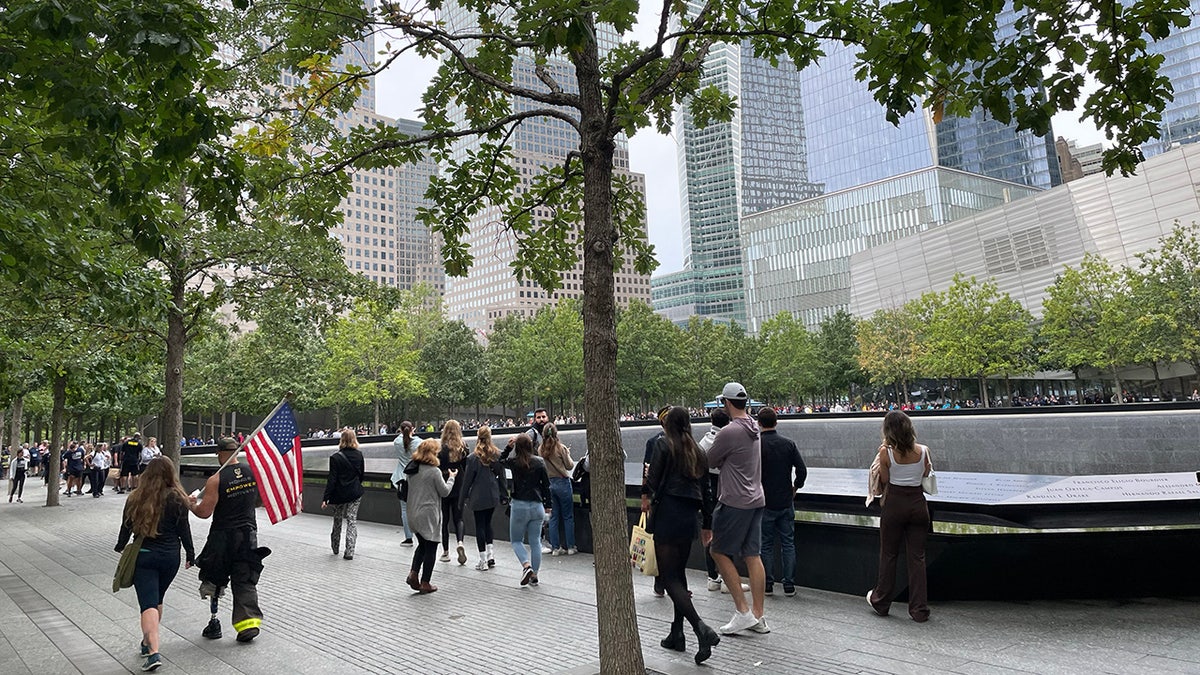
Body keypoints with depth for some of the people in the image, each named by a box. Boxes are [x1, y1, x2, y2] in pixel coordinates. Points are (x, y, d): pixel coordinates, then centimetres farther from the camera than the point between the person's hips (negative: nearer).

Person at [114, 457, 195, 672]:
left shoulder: (135, 499, -1)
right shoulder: (177, 499, -5)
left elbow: (127, 528, 7)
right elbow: (184, 529, -4)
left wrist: (120, 547, 27)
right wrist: (190, 554, 7)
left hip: (143, 557, -1)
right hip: (170, 557, 1)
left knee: (148, 603, -6)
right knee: (157, 599, 21)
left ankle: (153, 651, -19)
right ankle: (148, 643, 33)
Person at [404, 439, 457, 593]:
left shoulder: (411, 469, 4)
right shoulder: (434, 471, -17)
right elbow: (444, 492, -9)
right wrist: (451, 477, 7)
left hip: (413, 514, 7)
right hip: (429, 515, -7)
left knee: (422, 544, 22)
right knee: (430, 547, 6)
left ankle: (413, 573, 9)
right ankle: (425, 583, 11)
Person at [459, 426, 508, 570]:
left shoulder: (473, 457, -11)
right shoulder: (497, 455, 0)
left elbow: (467, 479, -5)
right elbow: (502, 476, 5)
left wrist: (465, 496, 6)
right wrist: (504, 495, 12)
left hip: (478, 497, -4)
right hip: (493, 496, 4)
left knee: (480, 526, 4)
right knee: (488, 523, 18)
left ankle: (483, 561, 6)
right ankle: (491, 556, 13)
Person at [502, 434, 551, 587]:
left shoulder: (513, 462, -8)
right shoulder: (539, 462, -2)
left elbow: (500, 461, 15)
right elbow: (546, 485, 3)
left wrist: (508, 447, 12)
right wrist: (548, 505, 12)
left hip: (519, 506, -2)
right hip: (537, 506, 2)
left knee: (516, 540, 13)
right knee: (535, 541, 13)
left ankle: (526, 565, -9)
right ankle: (534, 575, 16)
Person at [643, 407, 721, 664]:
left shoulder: (664, 445, -5)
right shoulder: (698, 452, 13)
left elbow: (653, 477, -12)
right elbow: (705, 490, 14)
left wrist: (647, 497, 7)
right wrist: (707, 524, 20)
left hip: (668, 515, -7)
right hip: (690, 517, 7)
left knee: (670, 578, -5)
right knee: (679, 573, 17)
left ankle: (701, 628, -20)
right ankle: (677, 634, 21)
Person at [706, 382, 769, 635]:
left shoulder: (729, 432, -18)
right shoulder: (753, 428, 9)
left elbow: (708, 462, -5)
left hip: (735, 502, -8)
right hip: (756, 499, 8)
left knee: (720, 552, 2)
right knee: (753, 555, 9)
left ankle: (743, 612, 1)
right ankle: (758, 616, 14)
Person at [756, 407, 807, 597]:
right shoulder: (788, 444, -2)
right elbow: (802, 470, -5)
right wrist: (795, 488, 10)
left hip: (765, 503, -2)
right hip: (786, 503, 3)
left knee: (766, 544, 7)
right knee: (788, 543, 10)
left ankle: (767, 585, 12)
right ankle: (789, 585, 13)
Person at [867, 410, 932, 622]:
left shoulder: (886, 452, -12)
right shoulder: (923, 451, -5)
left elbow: (884, 480, -2)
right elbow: (926, 475, 8)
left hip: (895, 503, -2)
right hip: (918, 503, 2)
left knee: (888, 555, 12)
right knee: (917, 557, 8)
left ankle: (880, 602, 25)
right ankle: (920, 610, 10)